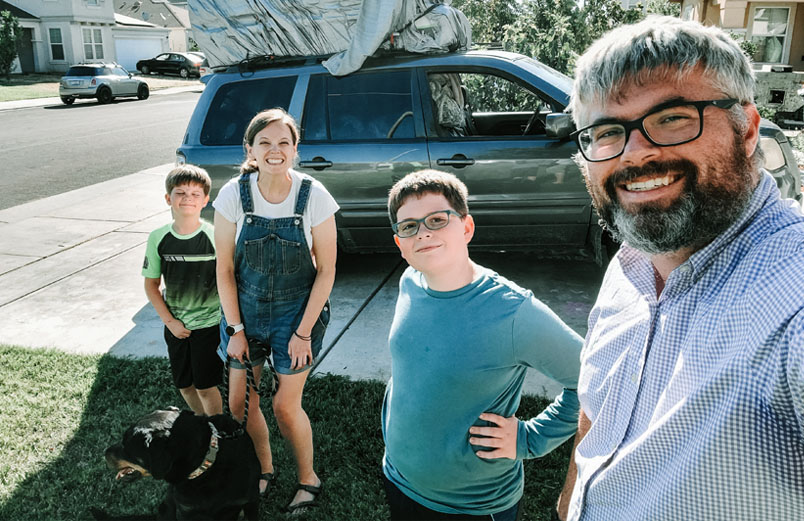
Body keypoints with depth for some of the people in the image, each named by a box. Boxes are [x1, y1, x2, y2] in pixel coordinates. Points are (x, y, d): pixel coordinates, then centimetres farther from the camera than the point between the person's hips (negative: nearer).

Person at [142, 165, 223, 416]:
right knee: (185, 385, 15)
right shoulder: (158, 238, -6)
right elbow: (151, 285, 3)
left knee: (205, 386, 2)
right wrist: (169, 321, -3)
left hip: (209, 323, -4)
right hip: (176, 326, 4)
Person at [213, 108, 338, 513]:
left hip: (297, 310, -2)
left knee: (285, 406, 1)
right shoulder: (234, 195, -10)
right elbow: (225, 270, -3)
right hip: (245, 309, 3)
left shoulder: (313, 196, -14)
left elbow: (326, 271, -9)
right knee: (240, 404, 9)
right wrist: (235, 329, -4)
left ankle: (308, 479, 28)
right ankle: (265, 469, 37)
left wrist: (304, 332, -10)